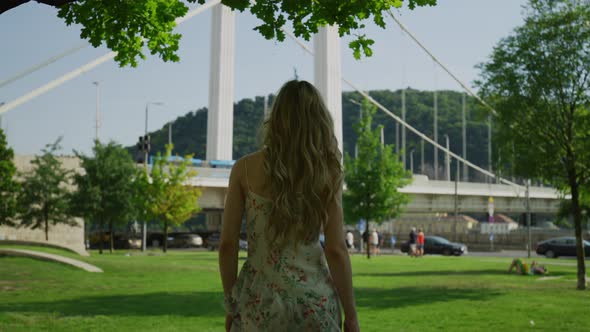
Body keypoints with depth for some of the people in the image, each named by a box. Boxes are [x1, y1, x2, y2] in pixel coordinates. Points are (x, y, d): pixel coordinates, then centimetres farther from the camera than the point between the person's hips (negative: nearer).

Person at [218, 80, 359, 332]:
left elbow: (227, 244, -2)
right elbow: (336, 250, -6)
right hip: (314, 298, 0)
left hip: (261, 301, 0)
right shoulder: (326, 172, -3)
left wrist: (231, 304, 9)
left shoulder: (245, 169, -2)